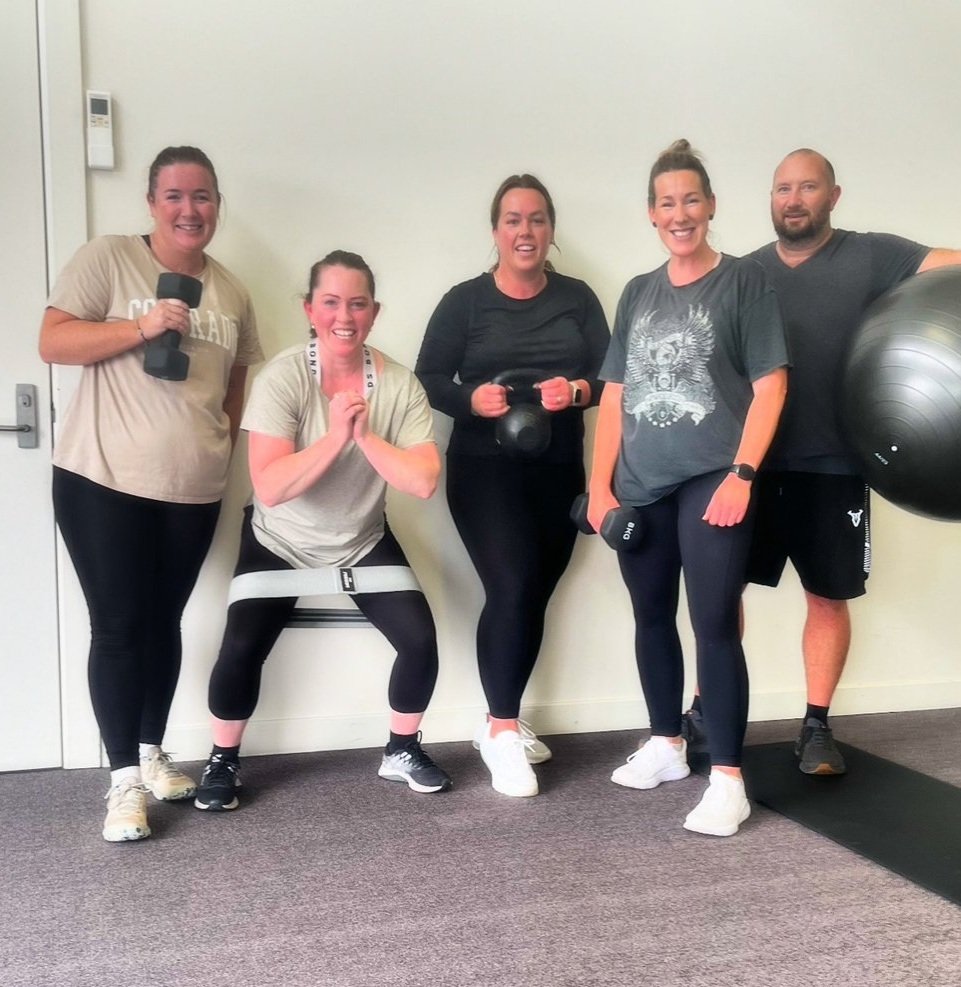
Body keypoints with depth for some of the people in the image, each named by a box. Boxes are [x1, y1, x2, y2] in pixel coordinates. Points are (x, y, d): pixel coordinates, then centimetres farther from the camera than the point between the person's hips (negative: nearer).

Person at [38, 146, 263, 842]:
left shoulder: (231, 290, 11)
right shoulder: (106, 259, -4)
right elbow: (53, 343, -10)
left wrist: (221, 447, 9)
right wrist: (141, 326, -21)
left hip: (194, 492, 5)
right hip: (103, 482, -4)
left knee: (163, 622, 13)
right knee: (119, 627, -2)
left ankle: (151, 755, 28)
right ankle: (125, 780, 7)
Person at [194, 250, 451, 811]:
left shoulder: (399, 384, -16)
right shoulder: (282, 378, -23)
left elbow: (425, 481, -24)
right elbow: (269, 488, -31)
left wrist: (364, 434, -31)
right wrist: (336, 436, -37)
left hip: (364, 542, 2)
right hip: (280, 544, -2)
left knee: (421, 641, -10)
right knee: (242, 650, -16)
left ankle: (402, 751, 16)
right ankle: (223, 763, 12)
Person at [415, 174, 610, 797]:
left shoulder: (578, 299, 6)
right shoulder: (465, 301, 0)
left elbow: (609, 376, 1)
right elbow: (429, 380, -3)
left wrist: (577, 390, -20)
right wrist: (472, 398, -22)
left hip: (560, 471, 3)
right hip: (485, 470, -3)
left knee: (534, 595, 7)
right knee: (512, 588, -16)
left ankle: (504, 721, 24)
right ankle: (503, 731, -1)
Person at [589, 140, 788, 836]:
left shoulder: (745, 282, 1)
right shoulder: (638, 294, 14)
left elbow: (770, 386, -4)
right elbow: (615, 396, 12)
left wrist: (741, 473, -14)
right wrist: (600, 485, 5)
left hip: (711, 481, -5)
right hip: (640, 488, 5)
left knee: (715, 625, -8)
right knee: (653, 619, 13)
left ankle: (728, 780, -1)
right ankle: (667, 745, 30)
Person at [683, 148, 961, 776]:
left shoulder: (870, 257, 0)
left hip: (832, 466, -2)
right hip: (751, 461, 2)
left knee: (829, 598, 7)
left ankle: (817, 727, 22)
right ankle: (706, 710, 23)